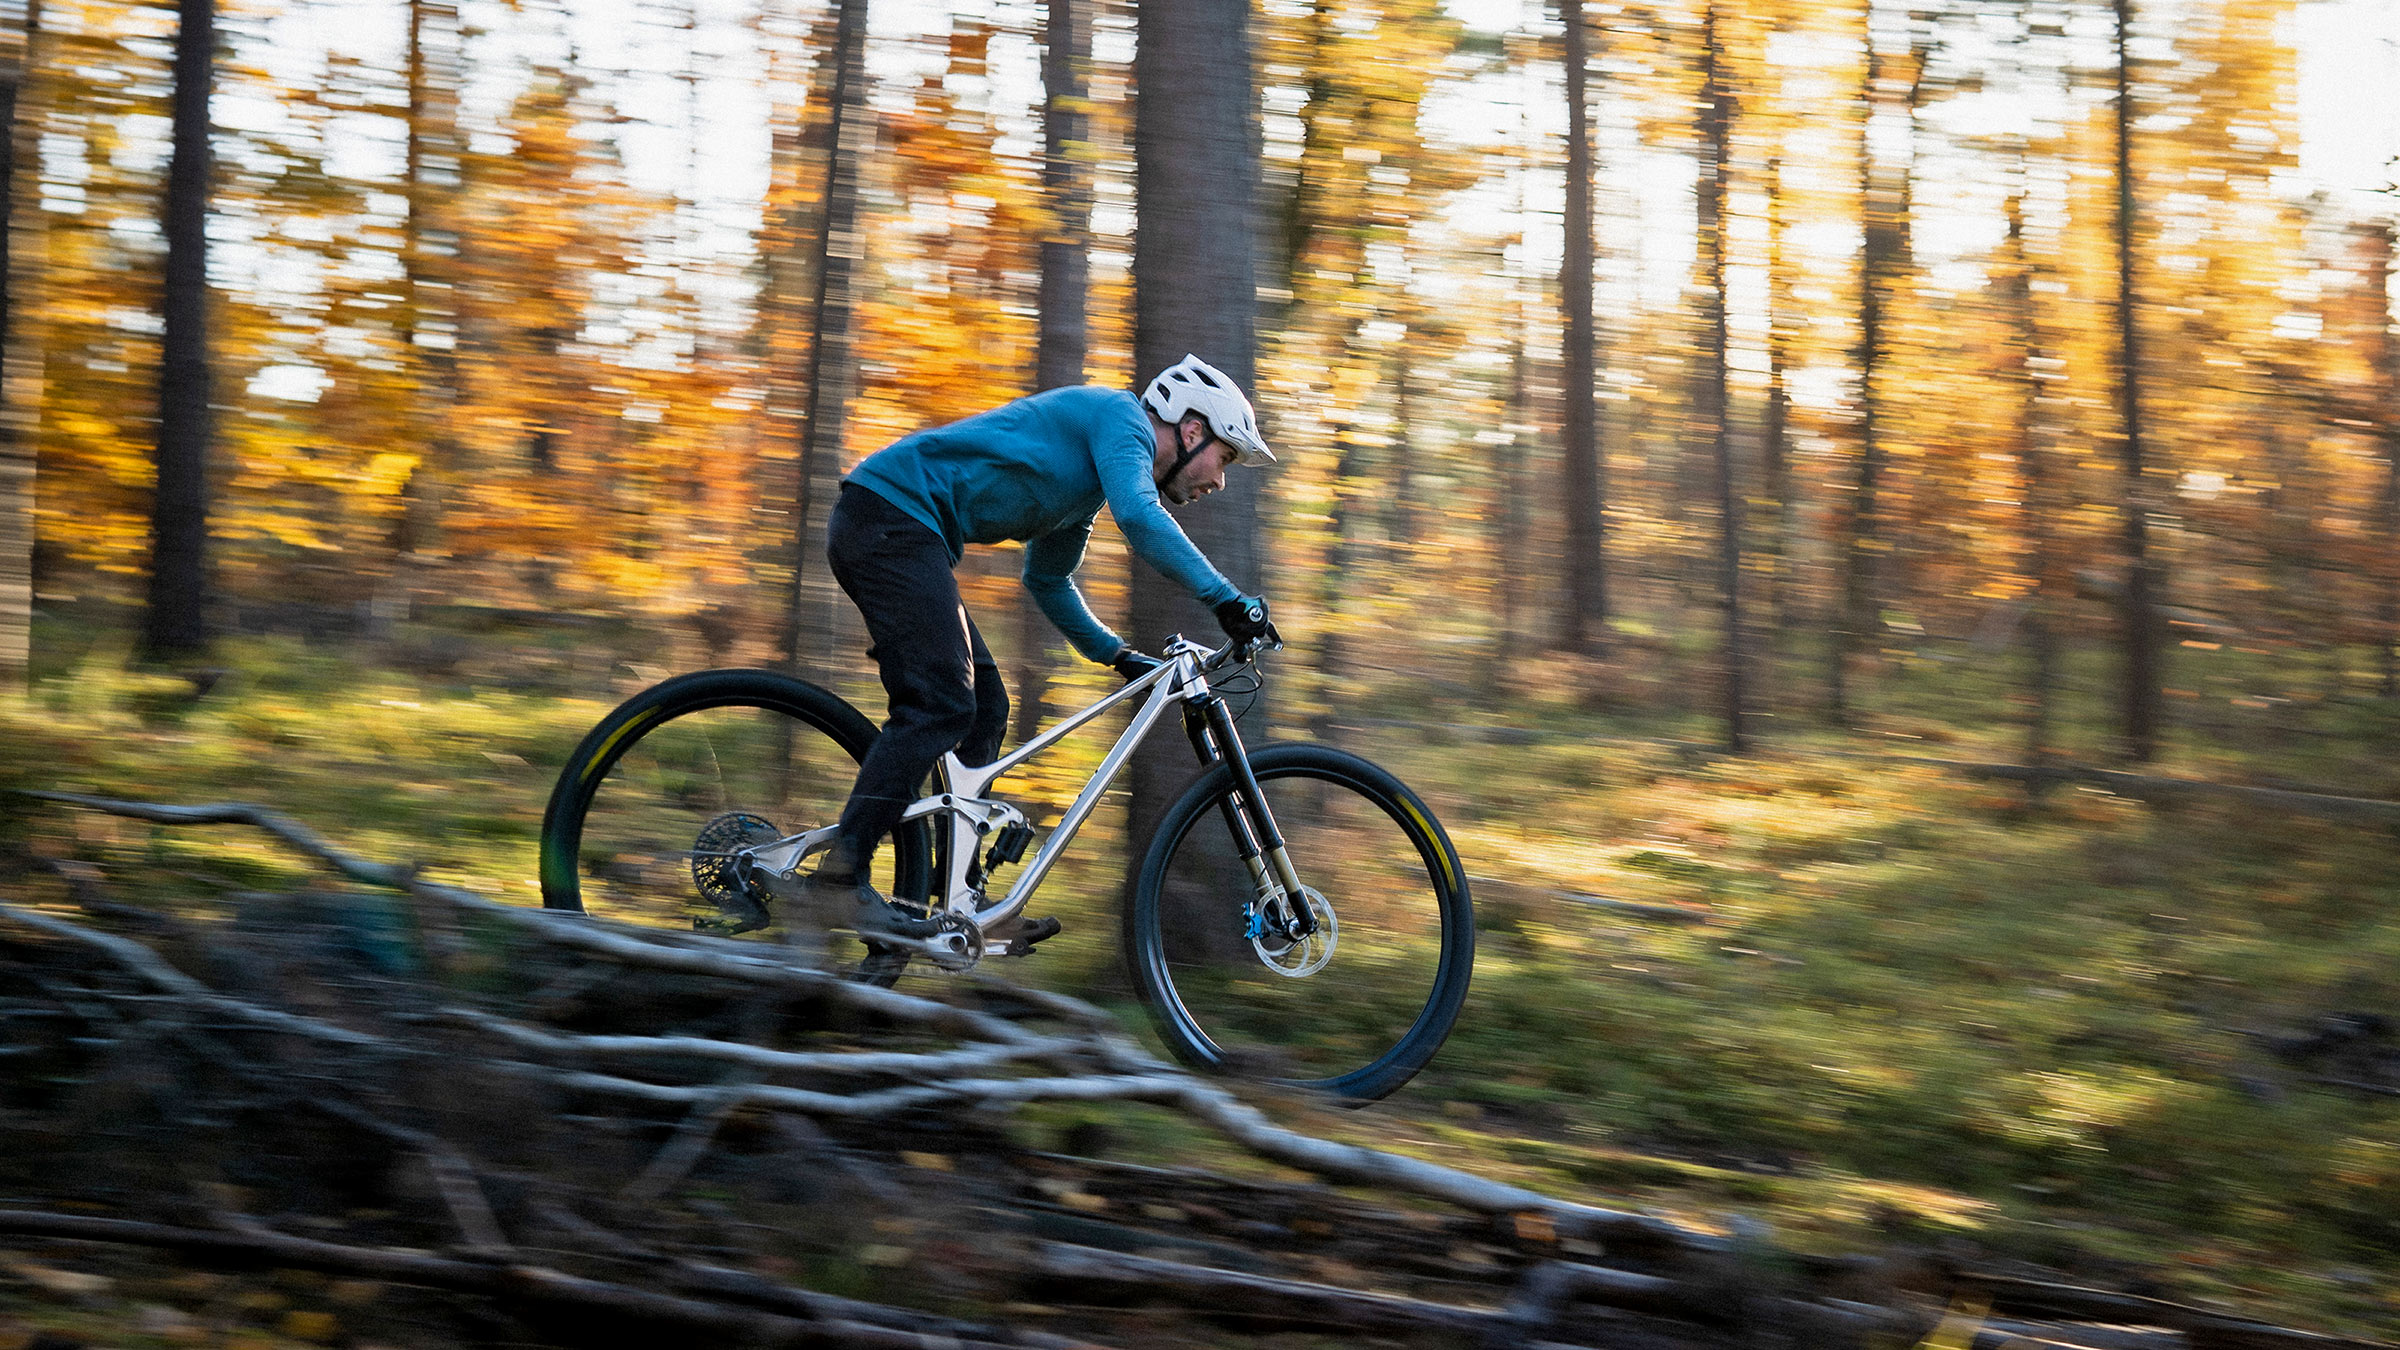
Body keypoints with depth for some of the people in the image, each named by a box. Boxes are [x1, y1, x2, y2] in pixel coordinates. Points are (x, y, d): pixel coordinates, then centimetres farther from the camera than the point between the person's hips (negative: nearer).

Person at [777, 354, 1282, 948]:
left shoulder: (1090, 480, 24)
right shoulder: (1119, 416, -5)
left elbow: (1048, 580, 34)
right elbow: (1140, 516, -24)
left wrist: (1118, 655, 29)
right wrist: (1227, 599, -24)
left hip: (890, 528, 10)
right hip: (889, 514, -10)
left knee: (983, 709, 8)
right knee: (941, 706, -16)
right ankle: (839, 879, -18)